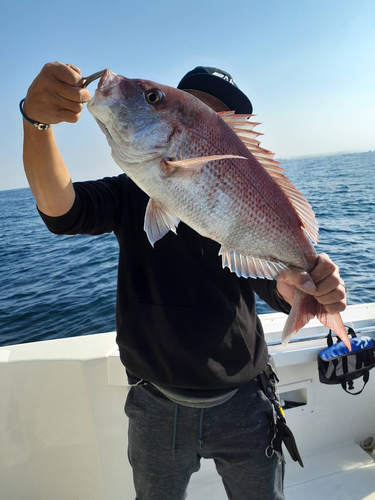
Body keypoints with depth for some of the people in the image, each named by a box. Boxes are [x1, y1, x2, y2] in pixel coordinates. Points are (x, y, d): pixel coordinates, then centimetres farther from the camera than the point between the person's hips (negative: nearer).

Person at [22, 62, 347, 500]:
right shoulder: (134, 193, -4)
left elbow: (273, 279, -18)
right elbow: (59, 208, -22)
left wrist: (300, 285, -42)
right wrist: (36, 118, -39)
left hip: (241, 403, 0)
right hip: (156, 408, 1)